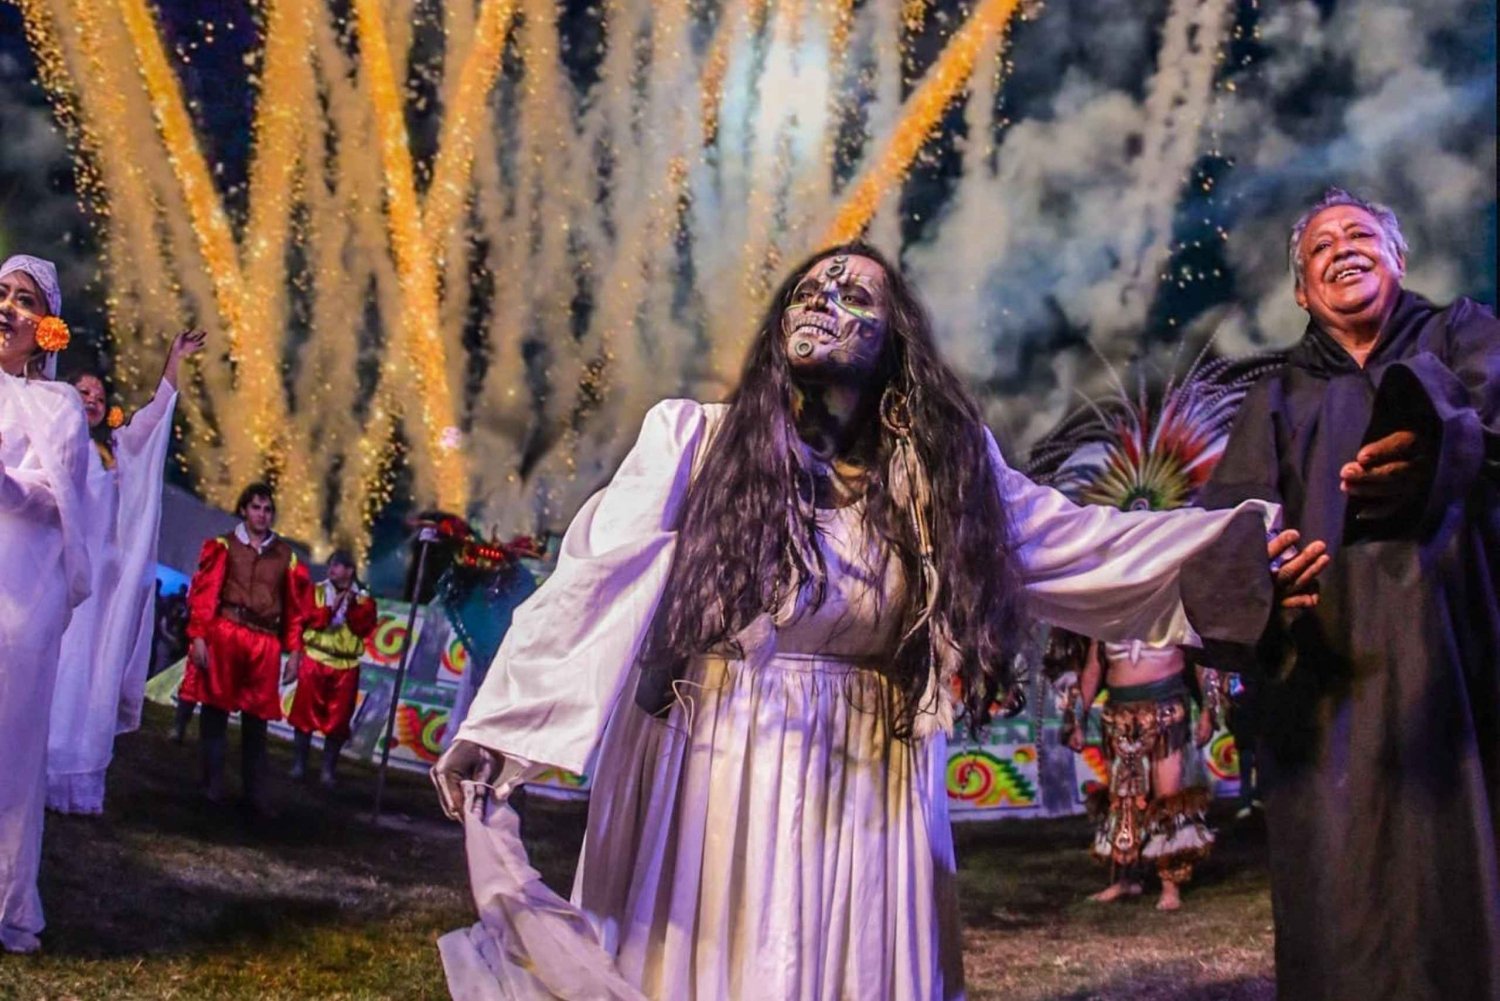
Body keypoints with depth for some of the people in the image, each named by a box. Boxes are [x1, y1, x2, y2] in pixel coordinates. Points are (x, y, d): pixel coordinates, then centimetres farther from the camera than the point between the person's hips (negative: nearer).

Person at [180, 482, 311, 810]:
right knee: (216, 707, 2)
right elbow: (204, 593, -1)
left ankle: (254, 789, 12)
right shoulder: (224, 546, 4)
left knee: (257, 717, 6)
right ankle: (213, 783, 12)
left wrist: (294, 650, 8)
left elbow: (294, 605, 13)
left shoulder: (285, 554, 13)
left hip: (266, 642, 2)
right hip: (224, 633, -2)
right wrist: (198, 636, -11)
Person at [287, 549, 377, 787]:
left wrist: (351, 603, -14)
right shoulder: (317, 591, 4)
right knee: (305, 714, 1)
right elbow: (311, 619, -9)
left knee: (338, 720, 2)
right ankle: (299, 765, 11)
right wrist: (333, 606, -17)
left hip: (346, 666, 0)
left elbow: (363, 628, -8)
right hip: (315, 661, 0)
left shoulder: (364, 599, 5)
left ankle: (328, 770, 10)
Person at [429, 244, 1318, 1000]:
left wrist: (1239, 538, -2)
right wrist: (495, 728, -8)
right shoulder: (692, 440, 0)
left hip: (863, 804, 2)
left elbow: (1077, 543, 7)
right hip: (705, 787, -1)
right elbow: (593, 583, -4)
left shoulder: (941, 469, 7)